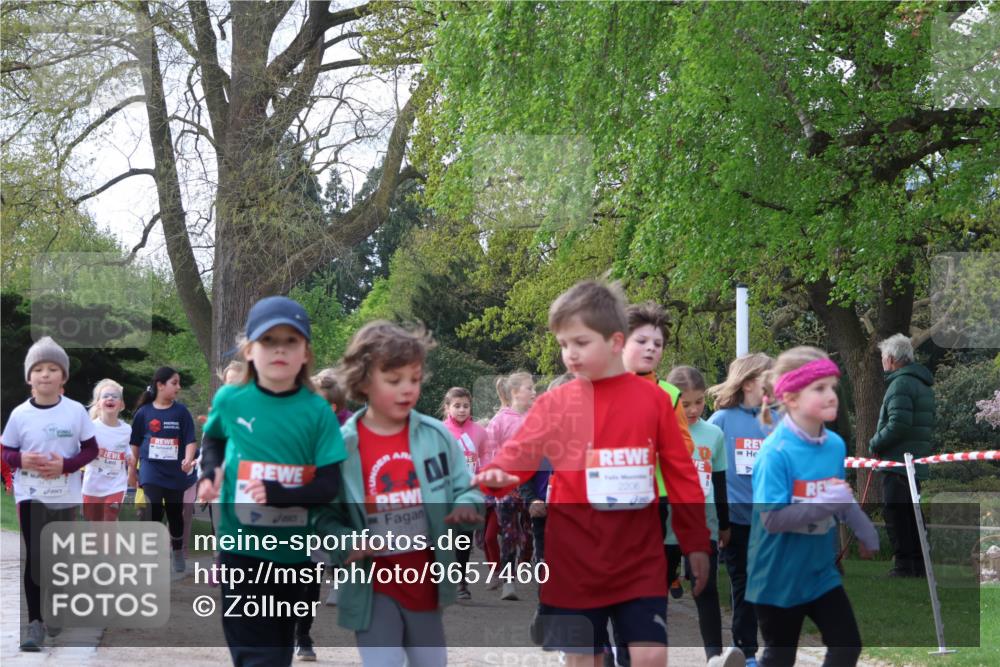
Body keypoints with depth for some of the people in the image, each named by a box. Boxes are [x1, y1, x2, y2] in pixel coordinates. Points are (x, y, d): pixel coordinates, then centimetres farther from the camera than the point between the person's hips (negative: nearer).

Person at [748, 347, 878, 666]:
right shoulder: (776, 452, -24)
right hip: (779, 578, -6)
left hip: (821, 571, 6)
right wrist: (825, 504, -33)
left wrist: (866, 532, 6)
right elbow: (771, 518, -29)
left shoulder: (836, 444, -4)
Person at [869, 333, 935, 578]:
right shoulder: (923, 384, 18)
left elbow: (898, 424, -24)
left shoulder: (901, 383, -14)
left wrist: (875, 444, -10)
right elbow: (928, 424, 21)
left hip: (897, 463, -10)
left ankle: (904, 565, -9)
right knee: (911, 516, 15)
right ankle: (918, 565, 19)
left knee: (896, 517, -8)